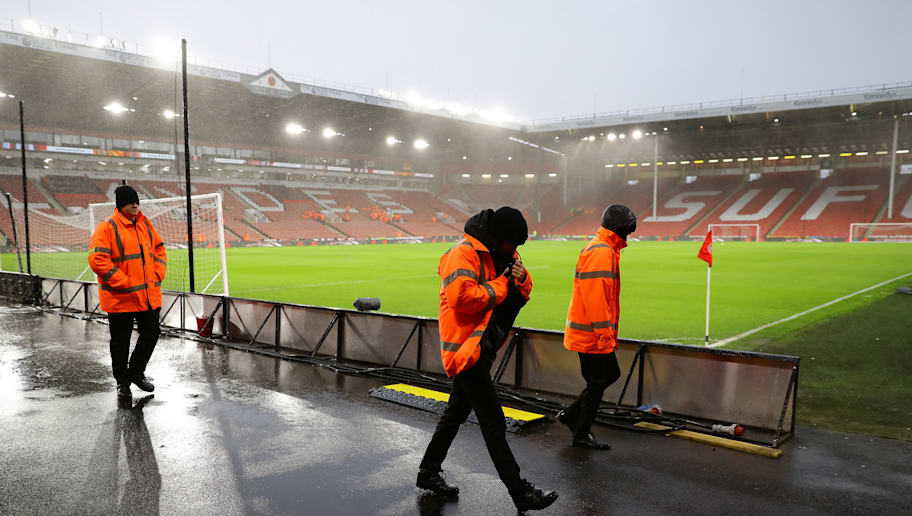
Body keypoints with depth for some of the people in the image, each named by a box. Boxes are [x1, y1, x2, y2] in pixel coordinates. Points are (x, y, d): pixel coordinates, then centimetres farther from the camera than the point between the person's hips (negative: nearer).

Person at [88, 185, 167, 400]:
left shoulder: (145, 224, 10)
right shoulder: (107, 227, -10)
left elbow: (159, 249, 18)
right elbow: (97, 260, -18)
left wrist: (158, 275, 4)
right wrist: (123, 282, -19)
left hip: (149, 295, 6)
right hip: (121, 298, -5)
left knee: (151, 334, 12)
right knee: (121, 341, 8)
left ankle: (136, 372, 31)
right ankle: (122, 382, 24)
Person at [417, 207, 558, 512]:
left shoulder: (502, 254, 12)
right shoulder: (463, 253, -16)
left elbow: (521, 295, 16)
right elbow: (461, 297, -29)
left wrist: (521, 279, -7)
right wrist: (500, 285, -18)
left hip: (482, 347, 10)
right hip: (466, 347, -10)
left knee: (457, 412, 19)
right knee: (493, 422, -5)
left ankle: (429, 472, 33)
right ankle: (520, 493, 3)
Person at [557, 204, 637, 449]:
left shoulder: (606, 250, 16)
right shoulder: (600, 252, -18)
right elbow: (594, 297, -25)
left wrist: (609, 332, 23)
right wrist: (604, 333, -24)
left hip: (599, 334, 10)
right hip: (592, 334, -10)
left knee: (611, 374, 18)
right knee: (597, 382, 1)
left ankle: (571, 415, 26)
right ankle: (581, 435, 15)